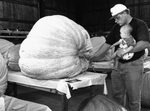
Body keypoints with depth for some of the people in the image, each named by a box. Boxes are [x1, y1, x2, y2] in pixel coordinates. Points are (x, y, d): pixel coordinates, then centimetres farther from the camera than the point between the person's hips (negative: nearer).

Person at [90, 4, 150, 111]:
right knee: (117, 95, 13)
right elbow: (107, 44, 10)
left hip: (133, 65, -5)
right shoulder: (116, 28, 11)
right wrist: (93, 58, 3)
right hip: (117, 64, 6)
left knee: (134, 98, 4)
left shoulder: (139, 24, -8)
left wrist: (125, 50, -29)